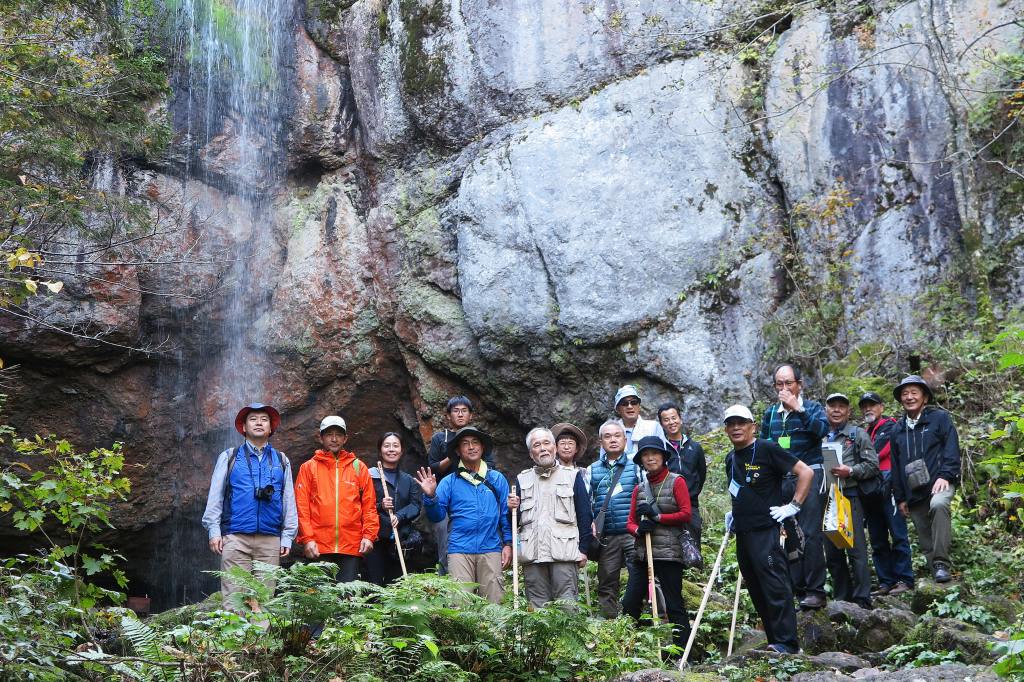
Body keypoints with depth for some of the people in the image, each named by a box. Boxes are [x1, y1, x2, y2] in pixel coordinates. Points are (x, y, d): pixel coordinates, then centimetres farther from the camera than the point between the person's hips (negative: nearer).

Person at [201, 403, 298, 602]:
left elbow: (289, 500, 14)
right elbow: (215, 496, 8)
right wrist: (214, 531, -2)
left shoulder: (281, 461, 16)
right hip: (235, 539, -2)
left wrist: (287, 537, 7)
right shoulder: (229, 457, 11)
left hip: (270, 541, 2)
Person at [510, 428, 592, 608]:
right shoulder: (522, 479, 18)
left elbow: (584, 515, 8)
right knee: (537, 606, 1)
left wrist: (583, 549, 1)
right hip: (532, 553, 2)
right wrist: (513, 508, -5)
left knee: (567, 605, -9)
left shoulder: (572, 476, 12)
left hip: (564, 552, -2)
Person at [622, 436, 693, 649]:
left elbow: (686, 514, -6)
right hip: (643, 553, 6)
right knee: (629, 605, 2)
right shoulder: (639, 489, 15)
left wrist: (657, 516, -10)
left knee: (674, 605, -3)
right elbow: (630, 522, 12)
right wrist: (638, 529, -10)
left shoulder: (676, 481, 0)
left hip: (668, 553, -5)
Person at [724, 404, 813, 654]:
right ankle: (774, 642, 17)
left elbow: (806, 472, -10)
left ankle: (787, 643, -6)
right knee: (757, 591, 10)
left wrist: (793, 506, -12)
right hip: (742, 532, 8)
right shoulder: (731, 459, 15)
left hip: (766, 531, -8)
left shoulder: (767, 450, -8)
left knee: (775, 586, -10)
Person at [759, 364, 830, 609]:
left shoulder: (812, 407, 1)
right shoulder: (770, 413, 13)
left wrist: (798, 409, -20)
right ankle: (796, 589, 13)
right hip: (781, 480, 5)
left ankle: (815, 591, -5)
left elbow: (822, 429, -20)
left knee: (810, 533, -10)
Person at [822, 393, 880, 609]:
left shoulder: (858, 434, 4)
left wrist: (850, 472, -16)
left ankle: (862, 599, -4)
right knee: (832, 553, 8)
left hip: (850, 497, -5)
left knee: (856, 549, -8)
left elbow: (872, 464, -3)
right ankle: (841, 598, 17)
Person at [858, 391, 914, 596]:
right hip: (870, 492, 8)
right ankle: (885, 582, 12)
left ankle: (904, 580, -4)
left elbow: (876, 454, -13)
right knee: (878, 541, 8)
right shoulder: (865, 433, 23)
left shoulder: (890, 427, 1)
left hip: (888, 487, -8)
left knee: (898, 536, -6)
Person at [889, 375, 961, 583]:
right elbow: (895, 465, 20)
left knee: (938, 504, -36)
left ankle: (942, 563, -33)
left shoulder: (940, 417, 5)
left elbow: (952, 449, -5)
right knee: (925, 539, 2)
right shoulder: (898, 429, 18)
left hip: (939, 483, -6)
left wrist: (945, 475, -18)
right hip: (914, 493, 6)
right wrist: (900, 497, 15)